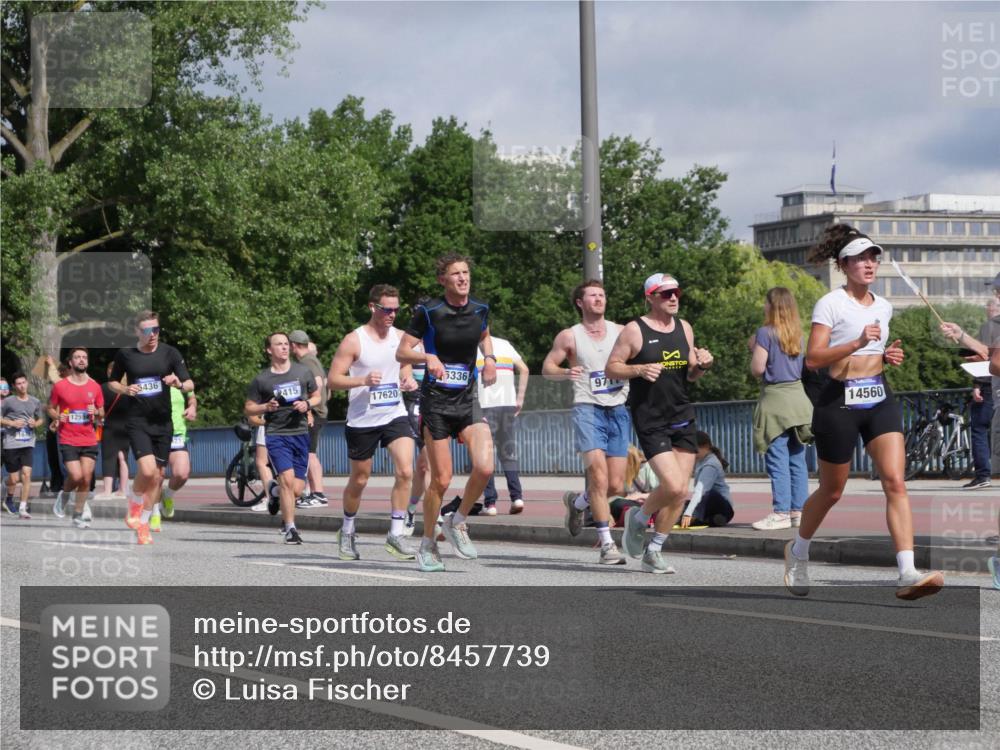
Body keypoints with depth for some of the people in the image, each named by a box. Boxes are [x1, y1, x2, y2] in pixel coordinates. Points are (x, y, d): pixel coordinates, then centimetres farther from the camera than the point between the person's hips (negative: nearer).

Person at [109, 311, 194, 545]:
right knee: (147, 469, -21)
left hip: (163, 423, 2)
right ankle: (134, 508, 7)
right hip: (137, 422, -2)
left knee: (158, 475, 5)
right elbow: (112, 382, 14)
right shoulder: (125, 355, 0)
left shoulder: (169, 353, 1)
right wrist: (125, 390, -7)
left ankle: (143, 525, 20)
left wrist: (179, 384, -22)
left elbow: (190, 385, 0)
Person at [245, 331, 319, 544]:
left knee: (297, 488, 0)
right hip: (276, 434, -3)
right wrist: (267, 407, -13)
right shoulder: (261, 379, 0)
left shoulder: (302, 372, 7)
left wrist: (307, 404, -3)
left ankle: (275, 493, 35)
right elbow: (249, 408, 6)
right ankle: (290, 529, -10)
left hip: (301, 433, 3)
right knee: (287, 479, -19)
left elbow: (316, 395, 19)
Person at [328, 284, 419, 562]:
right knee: (359, 480, 10)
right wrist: (363, 380, -25)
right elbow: (333, 379, -9)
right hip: (362, 420, -3)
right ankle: (347, 531, 32)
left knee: (405, 471, -16)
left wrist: (408, 380, -2)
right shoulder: (354, 340, -9)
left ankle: (396, 534, -9)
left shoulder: (401, 337, 6)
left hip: (394, 415, 3)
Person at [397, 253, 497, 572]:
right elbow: (402, 352, -5)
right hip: (436, 403, -3)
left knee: (484, 467, -17)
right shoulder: (428, 312, -9)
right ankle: (428, 544, 18)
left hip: (468, 401, 3)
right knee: (441, 479, -3)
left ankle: (458, 522, 9)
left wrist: (489, 357, 7)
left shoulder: (480, 310, 4)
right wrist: (427, 357, -24)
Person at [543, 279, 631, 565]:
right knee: (598, 476, -18)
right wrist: (565, 373, -16)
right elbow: (547, 368, 5)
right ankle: (607, 544, -14)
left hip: (618, 410, 4)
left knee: (616, 486, 3)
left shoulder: (621, 332, 12)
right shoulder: (569, 336, 5)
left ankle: (577, 502, 34)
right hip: (588, 409, -4)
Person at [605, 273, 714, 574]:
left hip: (682, 417, 6)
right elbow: (611, 367, -3)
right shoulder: (634, 330, -5)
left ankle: (653, 551, 16)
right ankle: (638, 518, 13)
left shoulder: (684, 328, 12)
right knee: (672, 486, -17)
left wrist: (702, 365, -1)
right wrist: (639, 369, -19)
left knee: (681, 492, 2)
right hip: (650, 421, -6)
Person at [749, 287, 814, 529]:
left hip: (775, 400, -7)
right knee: (797, 459, 8)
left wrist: (753, 348, 6)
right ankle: (798, 510, 10)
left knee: (777, 459, -7)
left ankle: (781, 513, -10)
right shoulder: (796, 335, 12)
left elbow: (757, 369, -12)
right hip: (798, 398, 7)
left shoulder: (765, 333, -8)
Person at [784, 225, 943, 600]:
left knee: (896, 483, -14)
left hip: (879, 399, 5)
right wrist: (857, 343, -24)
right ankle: (798, 551, 37)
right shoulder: (830, 304, -6)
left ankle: (907, 574, -23)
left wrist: (889, 356, 7)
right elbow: (813, 358, -14)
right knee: (832, 491, 9)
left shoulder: (883, 307, 13)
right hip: (840, 401, -5)